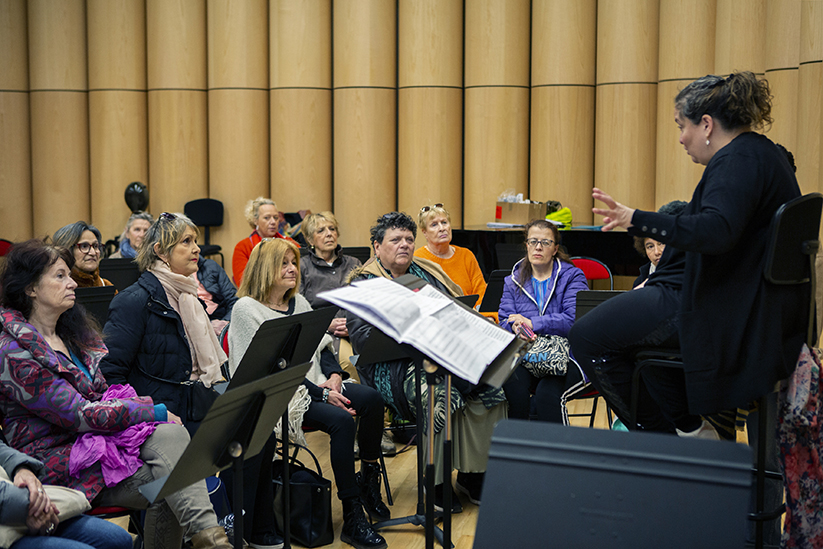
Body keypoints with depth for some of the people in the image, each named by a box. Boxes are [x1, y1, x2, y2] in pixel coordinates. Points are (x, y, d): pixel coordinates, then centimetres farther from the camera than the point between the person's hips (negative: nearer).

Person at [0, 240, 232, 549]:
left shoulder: (71, 333, 15)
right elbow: (80, 415, -17)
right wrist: (155, 411, -15)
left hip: (99, 439, 7)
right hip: (60, 466, -7)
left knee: (171, 435, -23)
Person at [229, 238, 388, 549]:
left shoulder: (299, 303, 16)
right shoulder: (246, 309, -7)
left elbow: (322, 347, 15)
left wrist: (334, 376, -8)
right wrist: (320, 394, -19)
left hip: (315, 384, 7)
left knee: (371, 398, -18)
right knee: (341, 420, -30)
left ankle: (370, 483, -1)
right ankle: (352, 518, -23)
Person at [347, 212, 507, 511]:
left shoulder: (428, 272, 24)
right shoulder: (364, 283, 6)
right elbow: (362, 335, -8)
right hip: (394, 365, -6)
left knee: (492, 382, -21)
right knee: (438, 394, -36)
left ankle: (473, 475, -10)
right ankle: (436, 483, -20)